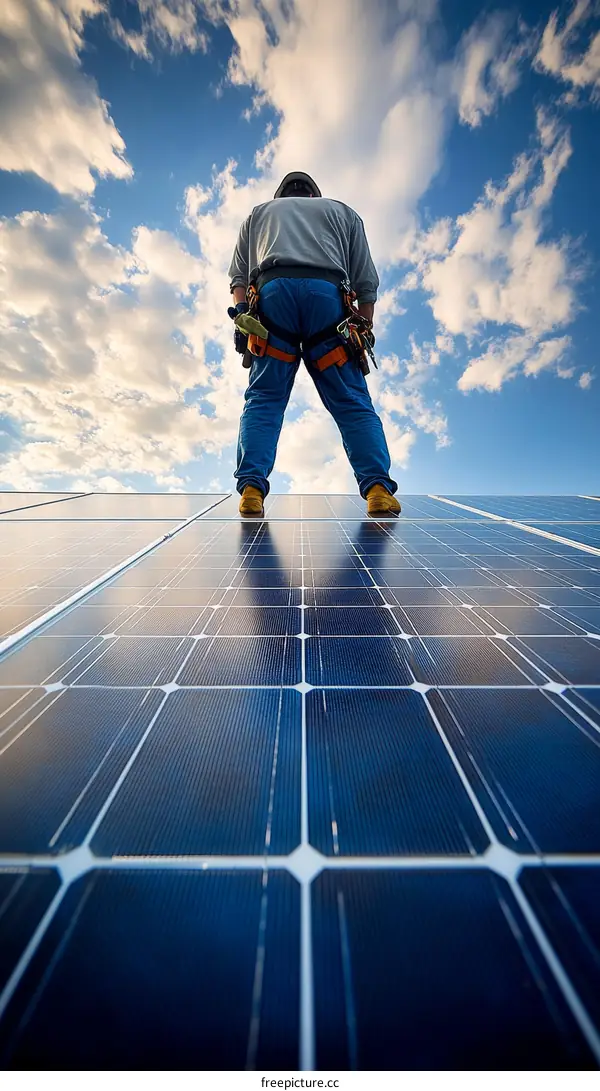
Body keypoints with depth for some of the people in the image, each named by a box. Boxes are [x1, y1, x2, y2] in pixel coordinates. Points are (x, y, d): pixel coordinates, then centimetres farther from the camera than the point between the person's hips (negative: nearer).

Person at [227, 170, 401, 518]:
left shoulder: (259, 212, 35)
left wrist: (241, 317, 10)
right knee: (353, 402, -4)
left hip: (272, 291, 1)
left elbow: (238, 276, 20)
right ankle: (378, 488, -17)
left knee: (264, 399, -3)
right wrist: (365, 332, 18)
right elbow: (367, 281, 20)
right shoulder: (344, 210, 33)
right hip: (329, 294, 0)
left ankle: (251, 488, -20)